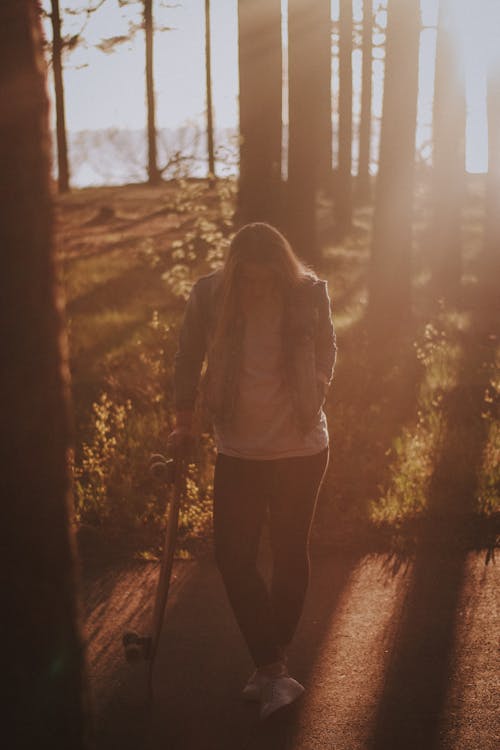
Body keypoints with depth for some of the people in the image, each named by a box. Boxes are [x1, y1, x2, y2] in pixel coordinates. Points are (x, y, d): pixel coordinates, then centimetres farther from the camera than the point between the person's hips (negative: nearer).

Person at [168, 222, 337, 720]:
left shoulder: (310, 294, -10)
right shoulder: (209, 295, -10)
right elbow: (188, 358, 4)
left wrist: (313, 395, 2)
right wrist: (184, 422, 3)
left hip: (301, 448, -1)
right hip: (237, 450, 1)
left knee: (290, 555, 8)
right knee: (232, 557, -3)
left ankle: (270, 668, 23)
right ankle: (274, 671, 6)